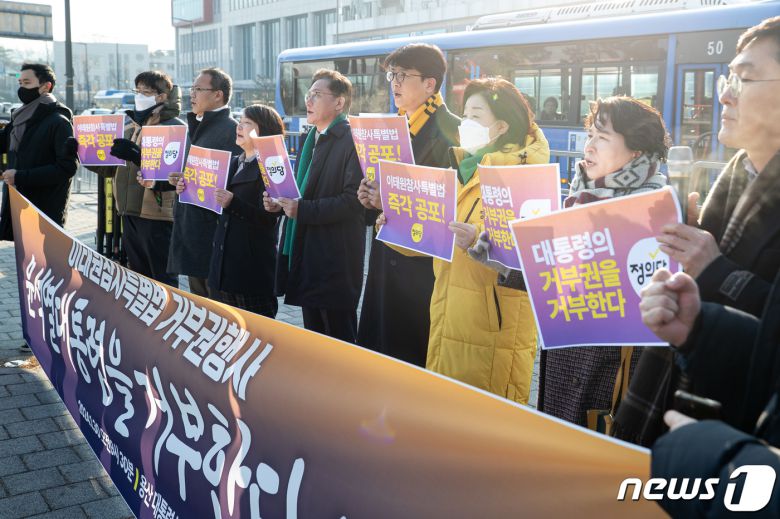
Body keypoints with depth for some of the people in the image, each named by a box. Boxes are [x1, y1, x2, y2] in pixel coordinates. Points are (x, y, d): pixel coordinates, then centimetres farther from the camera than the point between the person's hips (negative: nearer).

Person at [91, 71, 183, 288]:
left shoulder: (175, 127, -8)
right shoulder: (132, 127, 18)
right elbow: (112, 168, 23)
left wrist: (135, 155, -30)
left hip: (158, 215, -8)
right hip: (130, 213, 8)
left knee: (163, 280, -1)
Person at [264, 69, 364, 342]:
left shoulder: (353, 141, -12)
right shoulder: (311, 139, 16)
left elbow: (353, 200, -21)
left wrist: (303, 209, -21)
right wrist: (281, 203, 3)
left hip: (335, 258, -8)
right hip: (304, 255, 9)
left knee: (339, 338, 1)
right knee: (313, 335, 17)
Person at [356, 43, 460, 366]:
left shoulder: (449, 131, -11)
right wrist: (371, 196, 0)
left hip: (425, 263, -8)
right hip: (386, 256, 8)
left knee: (415, 352, 0)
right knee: (378, 341, 13)